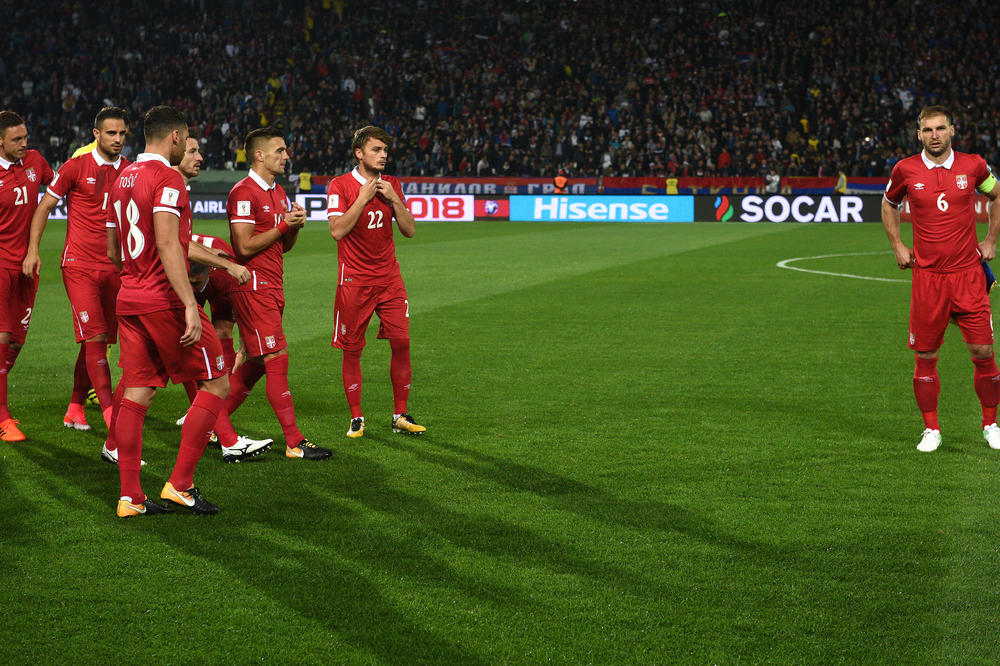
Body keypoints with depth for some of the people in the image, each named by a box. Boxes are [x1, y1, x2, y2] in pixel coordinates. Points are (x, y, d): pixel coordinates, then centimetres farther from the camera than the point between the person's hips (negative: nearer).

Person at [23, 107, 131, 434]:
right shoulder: (76, 167, -3)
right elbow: (45, 206, 4)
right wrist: (33, 250, -4)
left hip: (114, 267, 4)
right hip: (79, 265, -4)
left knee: (97, 340, 7)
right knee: (94, 338, -12)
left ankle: (75, 408, 21)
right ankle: (111, 414, -16)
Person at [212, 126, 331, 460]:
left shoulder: (279, 193, 17)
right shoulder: (244, 193, -12)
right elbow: (245, 246, -18)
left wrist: (295, 226, 1)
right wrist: (284, 225, -14)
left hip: (272, 288, 10)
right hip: (254, 288, -10)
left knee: (257, 363, 11)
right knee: (277, 360, -9)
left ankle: (214, 424, 20)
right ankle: (294, 442, -7)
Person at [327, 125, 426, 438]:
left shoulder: (392, 185, 9)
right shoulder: (340, 185, -5)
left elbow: (409, 230, 5)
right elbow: (338, 230, -15)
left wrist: (393, 199, -8)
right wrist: (363, 198, -17)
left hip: (389, 277, 4)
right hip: (354, 280, -4)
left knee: (401, 342, -3)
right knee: (352, 350, 0)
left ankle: (400, 415, 8)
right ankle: (356, 418, 11)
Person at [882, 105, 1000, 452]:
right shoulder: (905, 170, 0)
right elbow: (889, 205, 19)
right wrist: (898, 246, 8)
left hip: (968, 273, 0)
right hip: (927, 276, 0)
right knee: (926, 356, 1)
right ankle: (931, 430, 14)